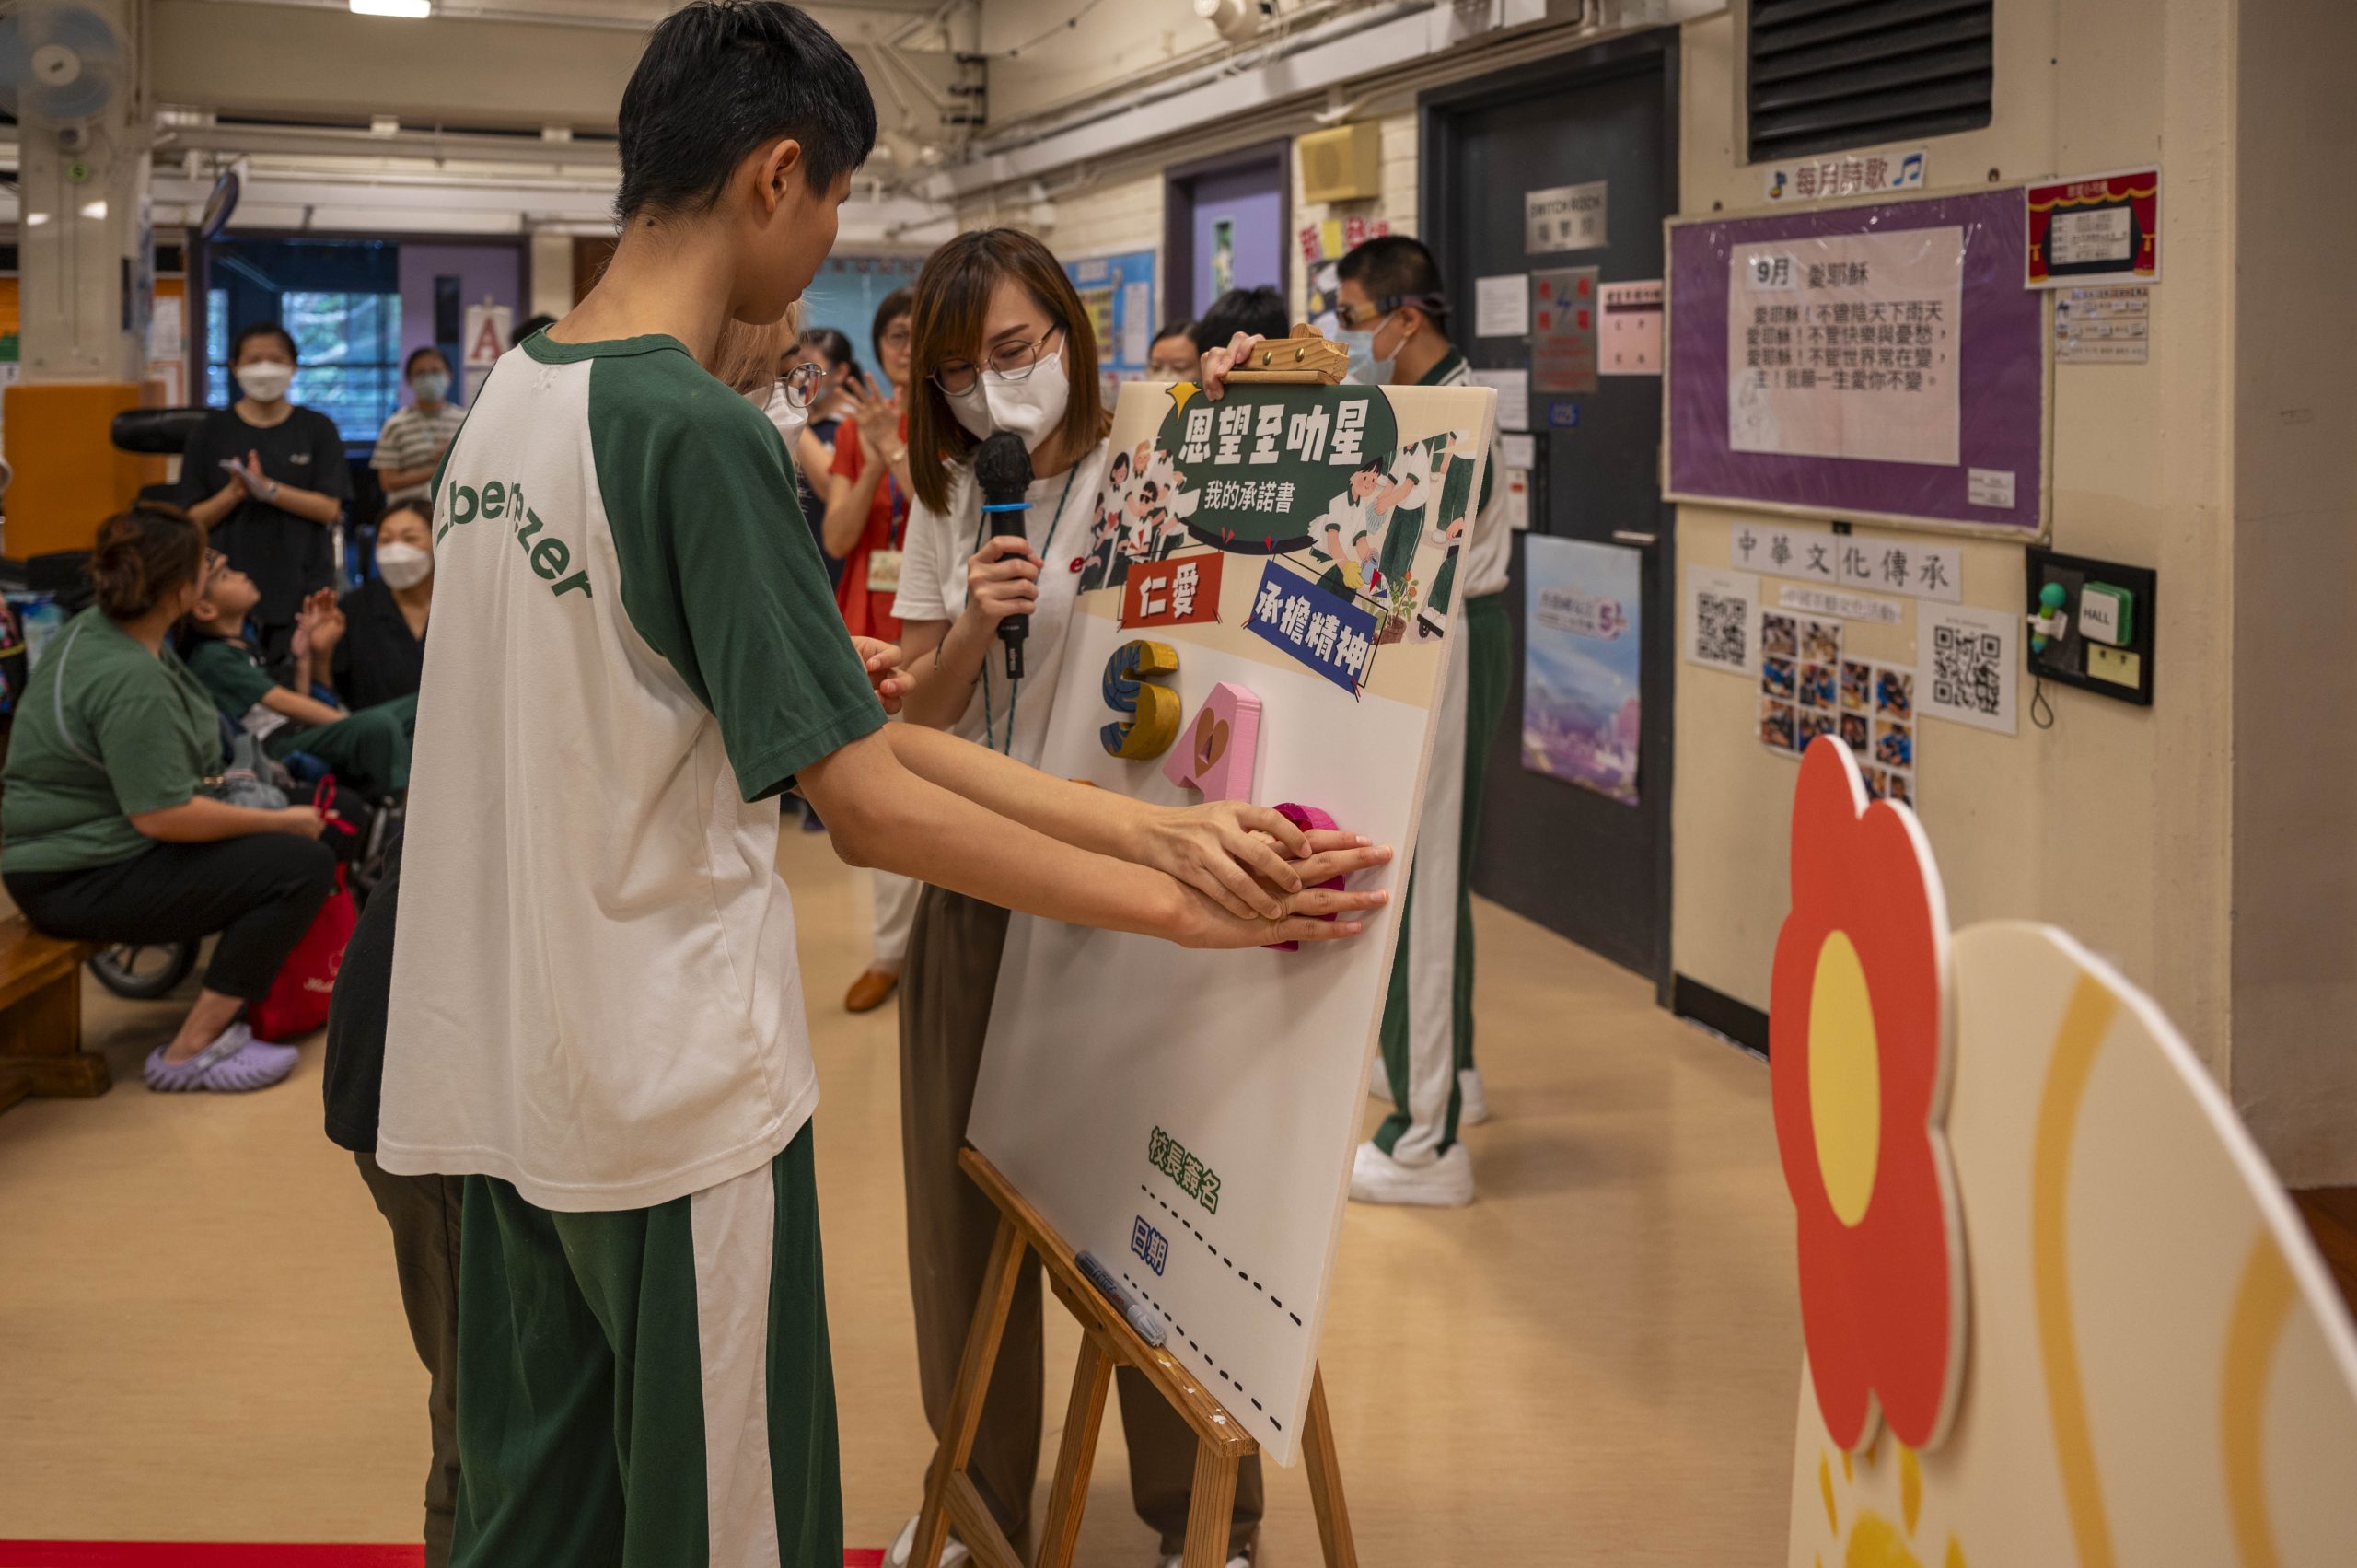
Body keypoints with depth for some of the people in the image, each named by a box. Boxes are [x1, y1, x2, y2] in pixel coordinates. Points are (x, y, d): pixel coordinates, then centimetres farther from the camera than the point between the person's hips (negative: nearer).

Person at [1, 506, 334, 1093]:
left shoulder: (94, 627, 5)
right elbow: (162, 818, -27)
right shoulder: (132, 681, -26)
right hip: (79, 885, -11)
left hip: (77, 841, 11)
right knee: (305, 864, -19)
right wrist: (281, 822, -16)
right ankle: (191, 1051, -15)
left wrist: (210, 782, 19)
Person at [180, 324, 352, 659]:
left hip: (302, 585, 0)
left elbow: (330, 509, -3)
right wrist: (234, 493, -14)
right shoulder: (211, 431, 8)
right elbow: (194, 519, 5)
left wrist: (268, 489, -15)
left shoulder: (317, 429, 6)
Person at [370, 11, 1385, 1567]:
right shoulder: (701, 430, -21)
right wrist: (1184, 905, -12)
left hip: (499, 1070, 8)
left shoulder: (507, 396, 5)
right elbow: (869, 806, -20)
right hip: (673, 1089, -8)